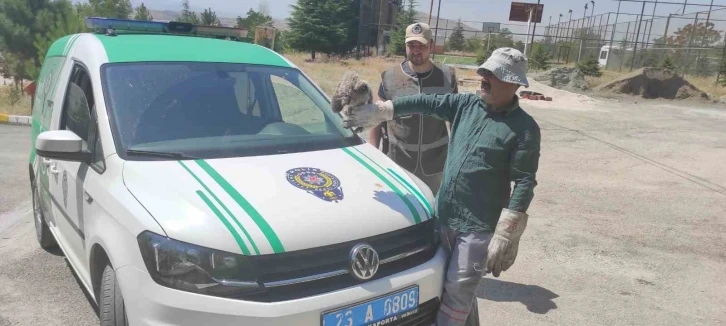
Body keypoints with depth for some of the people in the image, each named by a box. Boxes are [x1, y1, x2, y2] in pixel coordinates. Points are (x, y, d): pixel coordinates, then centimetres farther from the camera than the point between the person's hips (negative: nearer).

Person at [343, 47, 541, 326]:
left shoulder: (524, 128, -12)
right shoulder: (466, 104, 4)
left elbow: (525, 183, -14)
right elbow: (425, 103, 1)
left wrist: (505, 234, -19)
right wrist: (379, 111, -9)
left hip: (479, 226, -5)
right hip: (445, 217, 6)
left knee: (457, 290, 3)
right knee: (458, 287, 19)